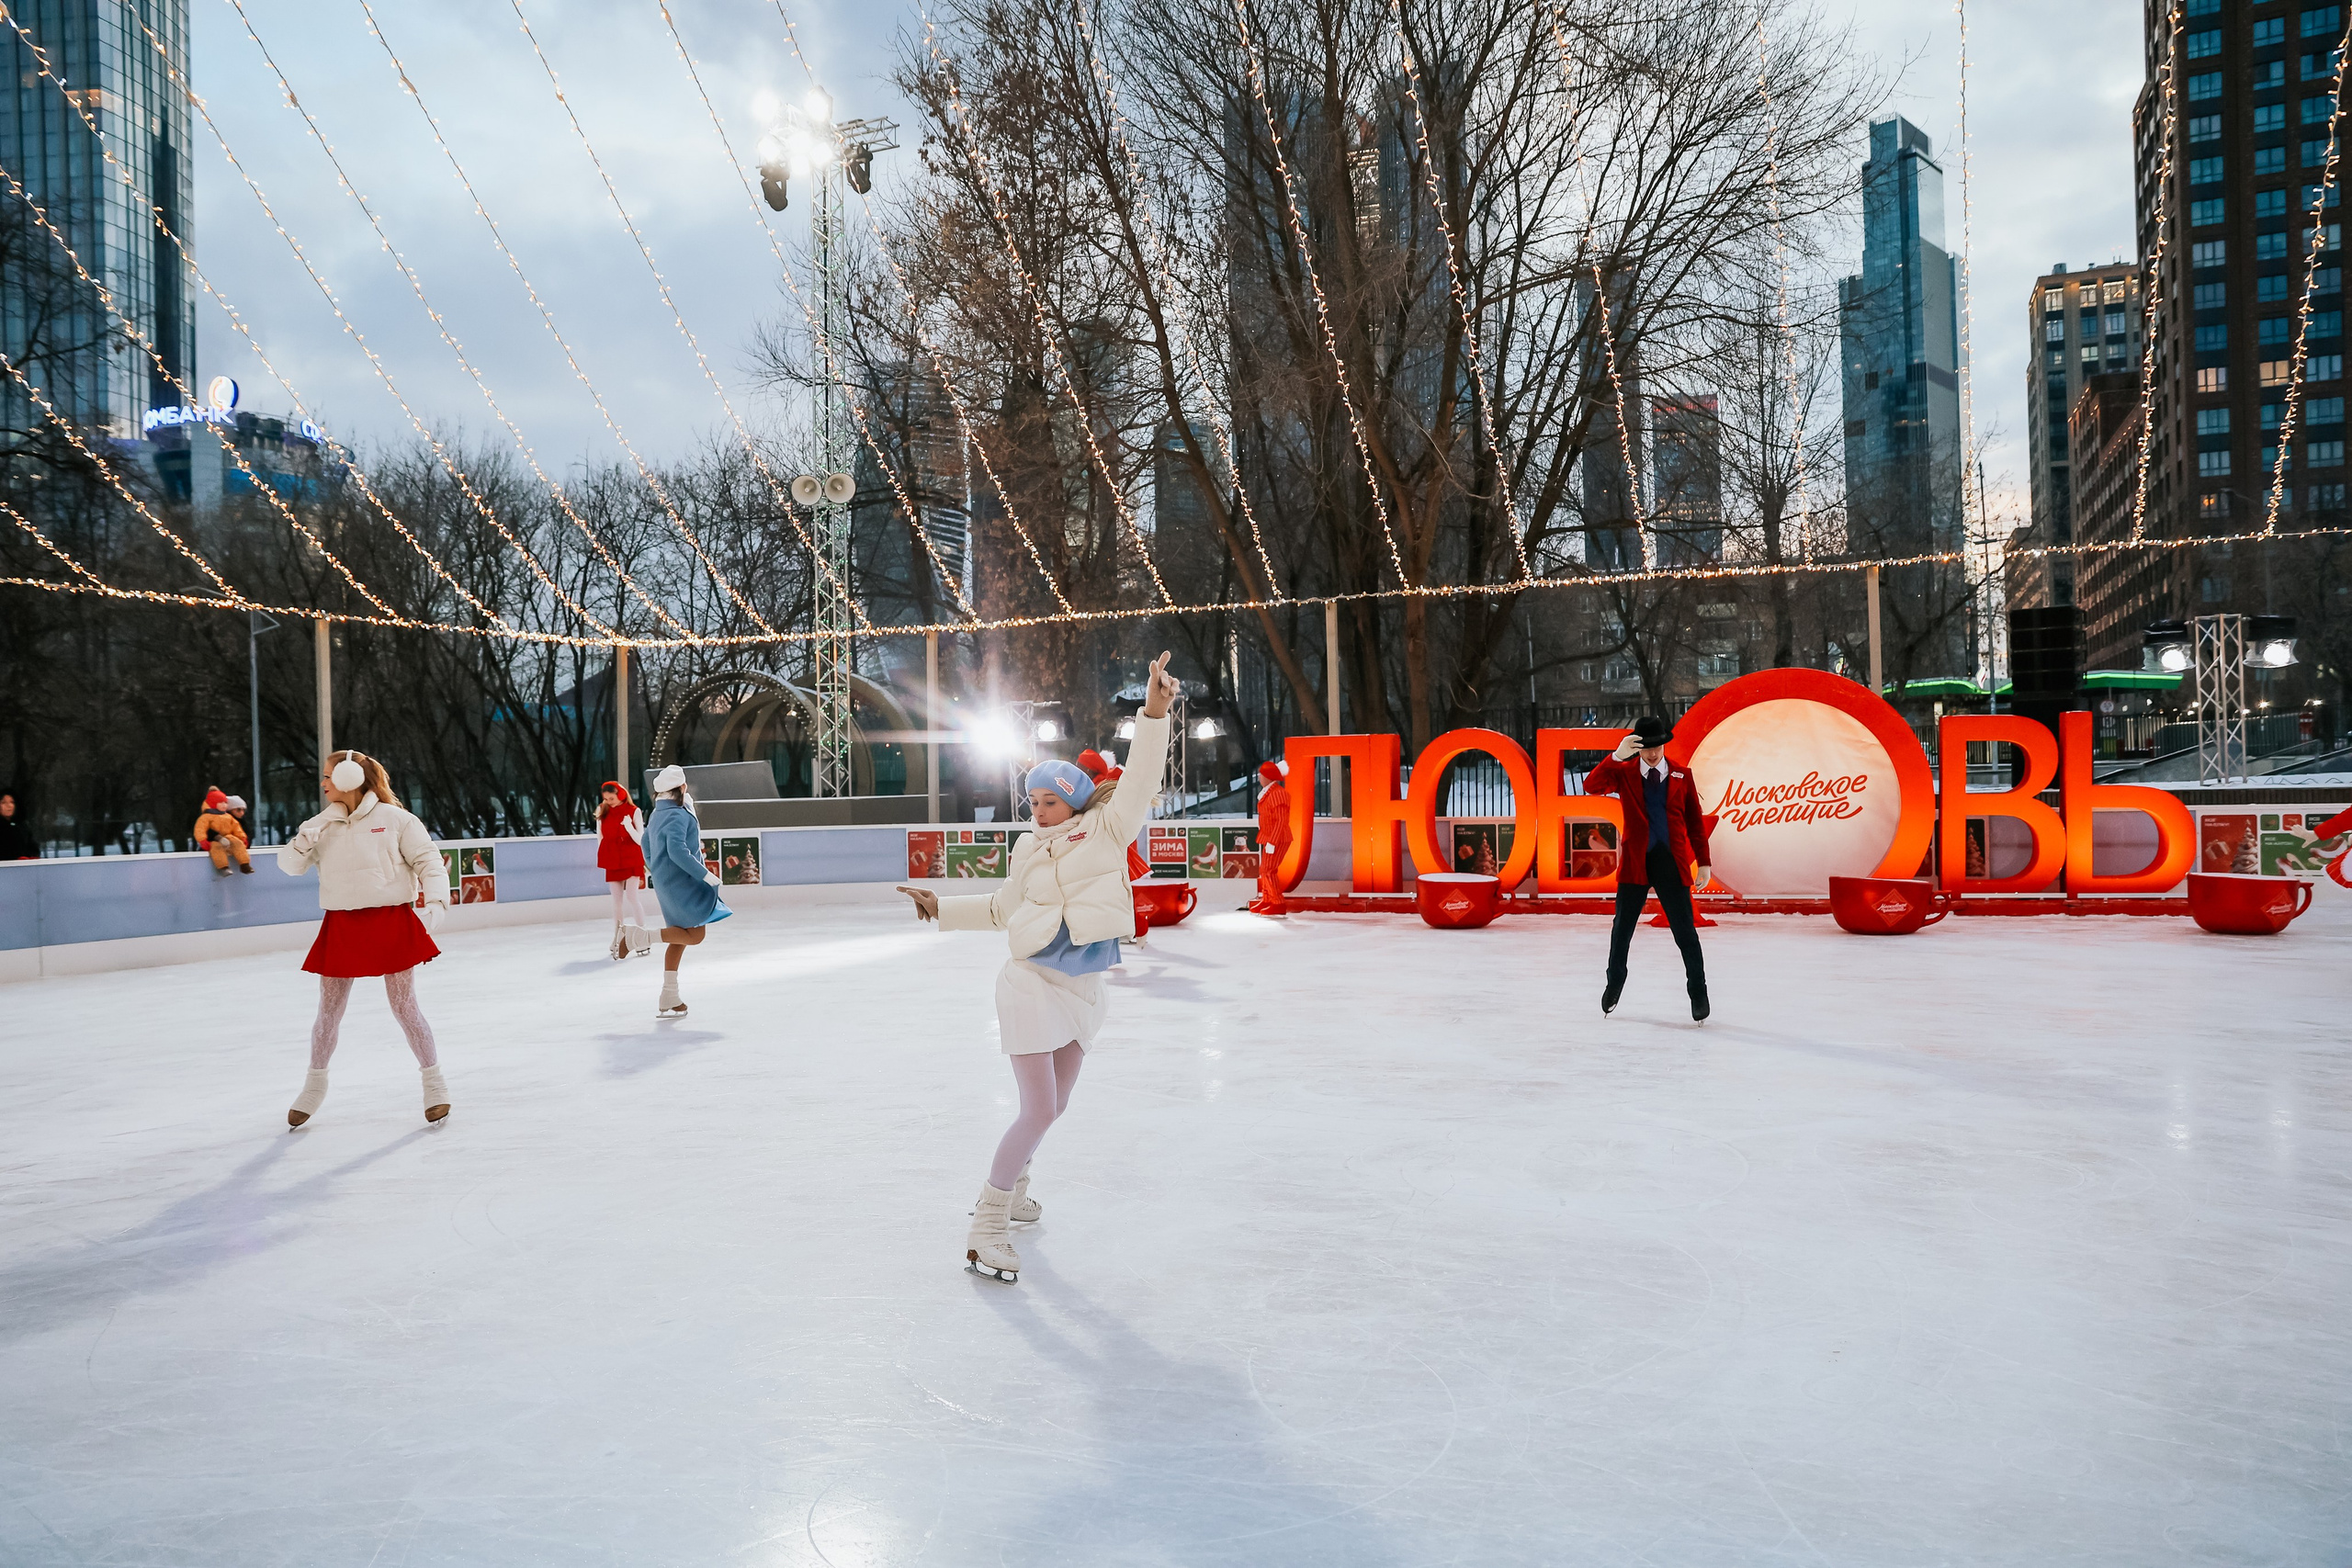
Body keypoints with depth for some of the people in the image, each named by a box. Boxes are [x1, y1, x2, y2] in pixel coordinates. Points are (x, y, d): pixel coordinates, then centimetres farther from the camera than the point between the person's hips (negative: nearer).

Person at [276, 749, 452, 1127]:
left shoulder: (393, 818, -4)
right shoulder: (321, 825, 7)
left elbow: (427, 859, -4)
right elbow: (289, 865, 6)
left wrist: (436, 901, -16)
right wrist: (303, 841, -14)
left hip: (391, 922, -4)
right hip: (341, 926, 4)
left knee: (404, 1006, 0)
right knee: (329, 1010, 11)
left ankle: (434, 1082, 12)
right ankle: (315, 1084, 30)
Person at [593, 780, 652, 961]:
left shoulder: (633, 811, -8)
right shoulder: (603, 812, 2)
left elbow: (640, 839, -10)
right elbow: (600, 838, 11)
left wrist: (629, 826, -25)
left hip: (632, 860, -3)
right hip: (612, 862, 3)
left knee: (631, 898, -9)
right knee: (617, 901, 7)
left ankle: (643, 938, -3)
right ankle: (618, 939, 15)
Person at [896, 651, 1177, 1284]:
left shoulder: (1107, 829, 1)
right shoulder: (1030, 850, 7)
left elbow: (1141, 779, -13)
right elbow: (1003, 909, 20)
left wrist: (1154, 712, -25)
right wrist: (943, 908, 18)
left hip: (1082, 987, 2)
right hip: (1032, 983, -2)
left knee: (1053, 1107, 16)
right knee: (1039, 1111, -11)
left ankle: (1011, 1187, 40)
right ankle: (986, 1226, -2)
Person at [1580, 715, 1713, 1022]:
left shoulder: (1681, 775, 4)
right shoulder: (1623, 772, 2)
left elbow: (1695, 821, 7)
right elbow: (1591, 787, -16)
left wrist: (1703, 863, 3)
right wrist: (1617, 756, -28)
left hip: (1672, 863, 0)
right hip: (1635, 862, 0)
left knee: (1685, 931, 1)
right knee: (1622, 928, 11)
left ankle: (1698, 993, 14)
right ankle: (1615, 983, 32)